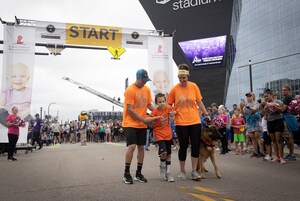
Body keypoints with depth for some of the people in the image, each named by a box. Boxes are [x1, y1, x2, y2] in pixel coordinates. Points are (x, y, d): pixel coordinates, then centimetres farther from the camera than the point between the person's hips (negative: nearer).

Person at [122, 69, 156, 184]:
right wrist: (145, 120, -15)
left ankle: (139, 173, 20)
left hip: (142, 125, 6)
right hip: (130, 123, -6)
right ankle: (126, 173, 2)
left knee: (141, 147, 8)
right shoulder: (130, 90, -13)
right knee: (132, 146, -14)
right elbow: (130, 110, -16)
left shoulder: (147, 89, 8)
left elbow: (149, 105, 14)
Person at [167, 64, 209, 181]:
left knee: (196, 146, 4)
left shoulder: (194, 86, 1)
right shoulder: (174, 89, -3)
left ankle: (194, 171, 16)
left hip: (195, 121, 2)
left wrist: (206, 114, 7)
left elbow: (199, 102, 8)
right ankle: (182, 171, 23)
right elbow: (169, 105, 5)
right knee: (183, 147, 6)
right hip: (181, 122, -2)